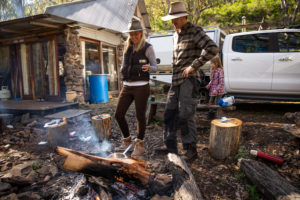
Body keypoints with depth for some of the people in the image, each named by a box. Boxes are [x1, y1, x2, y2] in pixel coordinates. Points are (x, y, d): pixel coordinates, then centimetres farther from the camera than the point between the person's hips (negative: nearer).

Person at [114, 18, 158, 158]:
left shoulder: (147, 48, -3)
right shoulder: (127, 48, 13)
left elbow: (155, 67, -7)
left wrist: (148, 67, -26)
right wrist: (123, 70, 11)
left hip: (141, 87, -6)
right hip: (127, 87, 6)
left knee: (140, 116, 2)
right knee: (118, 115, 4)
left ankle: (139, 146, 20)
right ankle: (127, 141, 25)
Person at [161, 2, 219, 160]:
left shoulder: (195, 31, -4)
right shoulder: (176, 35, 20)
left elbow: (212, 49, -18)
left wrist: (193, 66, -17)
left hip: (189, 80, -8)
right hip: (176, 82, 8)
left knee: (185, 115, -8)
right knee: (170, 114, 7)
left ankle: (191, 149, 7)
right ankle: (170, 148, 19)